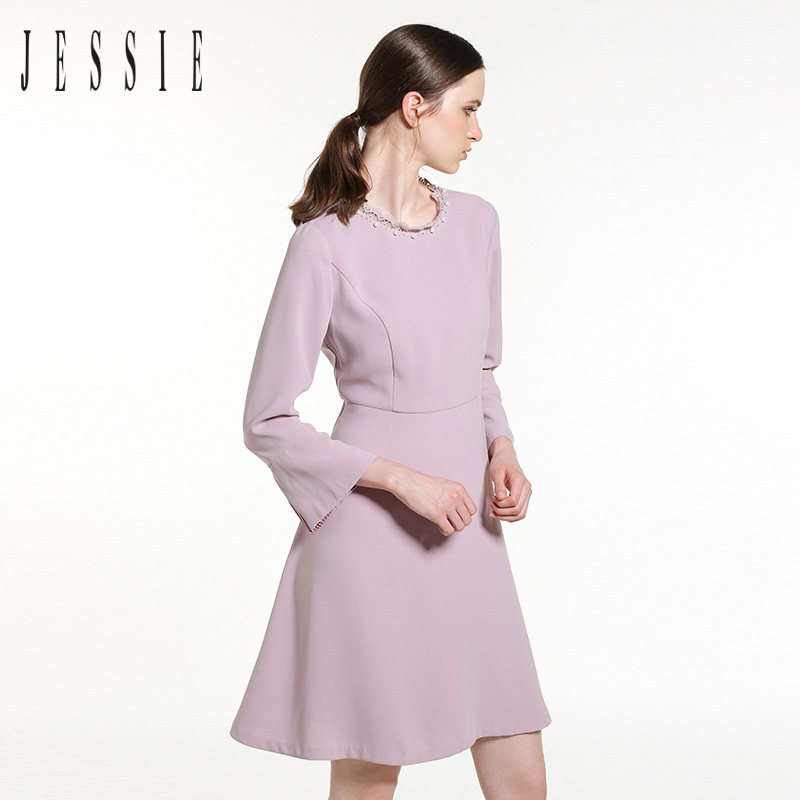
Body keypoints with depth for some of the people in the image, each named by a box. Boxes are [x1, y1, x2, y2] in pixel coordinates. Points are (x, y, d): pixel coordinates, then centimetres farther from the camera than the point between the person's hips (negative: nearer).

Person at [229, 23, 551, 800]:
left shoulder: (476, 222, 6)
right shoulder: (326, 244, -13)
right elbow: (268, 423, -10)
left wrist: (502, 451, 2)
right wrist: (405, 480, -16)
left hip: (468, 532, 6)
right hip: (373, 533, -6)